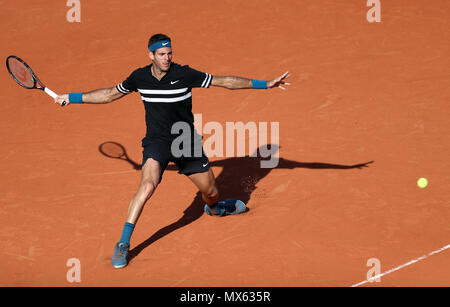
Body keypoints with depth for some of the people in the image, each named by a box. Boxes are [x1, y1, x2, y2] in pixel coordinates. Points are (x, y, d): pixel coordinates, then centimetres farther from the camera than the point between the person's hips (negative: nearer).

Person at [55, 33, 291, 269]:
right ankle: (123, 244, -18)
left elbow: (225, 81, -10)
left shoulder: (184, 74, -15)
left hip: (186, 143, 1)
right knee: (147, 186, -27)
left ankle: (213, 208, 52)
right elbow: (111, 94, 11)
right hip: (156, 142, -1)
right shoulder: (139, 77, -7)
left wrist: (266, 84, -13)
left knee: (210, 192, 10)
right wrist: (71, 98, 13)